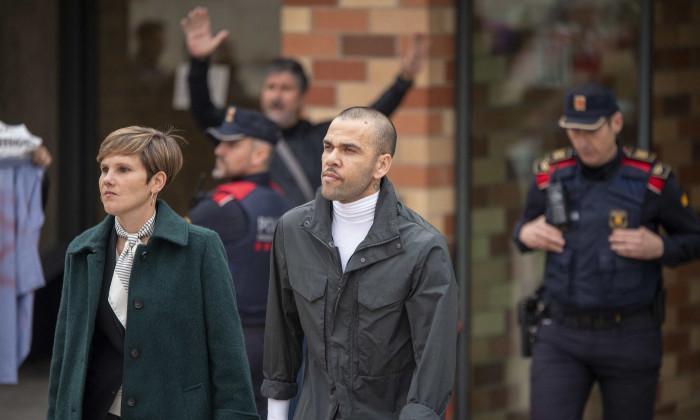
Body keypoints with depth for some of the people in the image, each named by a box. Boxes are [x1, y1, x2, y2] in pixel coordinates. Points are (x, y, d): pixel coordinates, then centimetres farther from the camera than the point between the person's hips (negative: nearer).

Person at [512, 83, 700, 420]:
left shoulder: (652, 178, -10)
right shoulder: (551, 176, -3)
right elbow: (525, 227, 16)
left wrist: (659, 248, -20)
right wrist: (527, 235, -9)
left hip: (630, 337, -1)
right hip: (563, 335, 2)